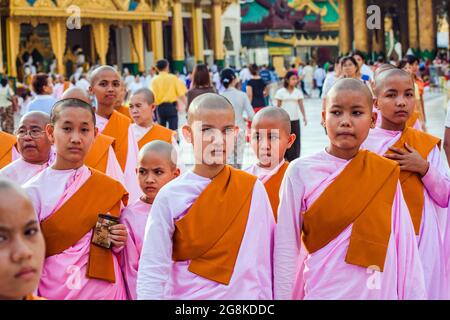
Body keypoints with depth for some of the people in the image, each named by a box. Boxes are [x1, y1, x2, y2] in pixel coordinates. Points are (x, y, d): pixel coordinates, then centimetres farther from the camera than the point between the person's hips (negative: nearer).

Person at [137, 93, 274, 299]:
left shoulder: (252, 188, -5)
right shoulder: (170, 196, -10)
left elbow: (265, 260, 1)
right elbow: (152, 271, -11)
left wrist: (266, 295, 0)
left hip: (246, 294, 1)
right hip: (188, 295, -1)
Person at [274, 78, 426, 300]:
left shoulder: (387, 173, -1)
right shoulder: (301, 171, -8)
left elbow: (405, 246, 0)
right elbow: (286, 247, -5)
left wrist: (415, 295, -3)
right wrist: (283, 296, -5)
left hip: (380, 290, 2)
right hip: (321, 291, -2)